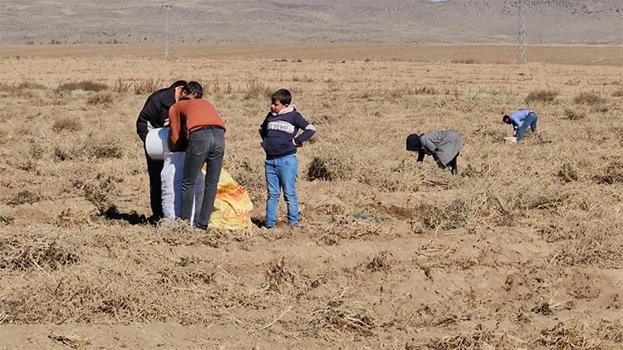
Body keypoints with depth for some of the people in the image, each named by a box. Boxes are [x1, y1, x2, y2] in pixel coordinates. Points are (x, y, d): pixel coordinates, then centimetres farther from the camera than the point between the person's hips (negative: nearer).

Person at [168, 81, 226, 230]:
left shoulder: (176, 107, 26)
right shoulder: (207, 104, 37)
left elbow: (175, 138, 22)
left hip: (199, 135, -4)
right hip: (219, 135, 4)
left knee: (188, 183, 8)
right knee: (211, 184, 11)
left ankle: (185, 222, 10)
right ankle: (202, 223, 13)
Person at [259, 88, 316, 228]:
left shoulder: (293, 116, -3)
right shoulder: (270, 116, 13)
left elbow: (311, 129, -3)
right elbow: (262, 130, 32)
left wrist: (296, 141, -6)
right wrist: (266, 141, 16)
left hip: (287, 160, -5)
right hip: (270, 160, 5)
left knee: (289, 193, -2)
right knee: (272, 194, 7)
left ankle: (293, 222, 4)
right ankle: (270, 223, 9)